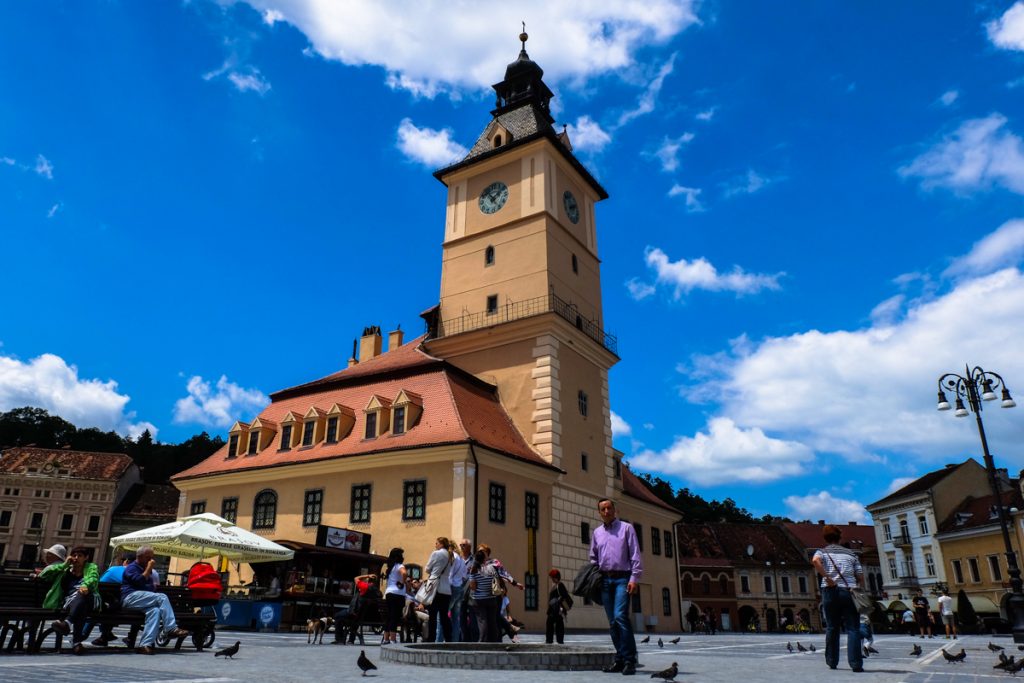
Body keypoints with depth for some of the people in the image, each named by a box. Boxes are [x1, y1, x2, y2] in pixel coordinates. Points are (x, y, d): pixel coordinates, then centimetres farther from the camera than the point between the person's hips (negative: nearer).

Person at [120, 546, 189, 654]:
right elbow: (140, 581, -15)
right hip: (130, 598, -7)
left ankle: (145, 644, -39)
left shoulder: (144, 569, 31)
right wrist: (149, 568, -9)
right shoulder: (132, 568, 4)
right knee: (162, 597, -27)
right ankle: (171, 629, -28)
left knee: (155, 610, -28)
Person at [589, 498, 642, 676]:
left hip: (622, 578, -5)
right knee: (612, 621, 6)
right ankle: (620, 659, 14)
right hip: (605, 579, 5)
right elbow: (594, 558, 21)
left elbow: (635, 555, -3)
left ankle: (630, 660, -12)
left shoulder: (626, 528, 2)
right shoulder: (597, 533, 15)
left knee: (620, 616, -18)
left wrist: (634, 578, -11)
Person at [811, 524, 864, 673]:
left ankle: (832, 662, 15)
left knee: (832, 627, 10)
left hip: (830, 591, 0)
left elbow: (815, 560, -17)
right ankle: (856, 663, -12)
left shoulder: (823, 552, 8)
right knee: (853, 628, -1)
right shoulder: (850, 553, 15)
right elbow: (861, 577, 11)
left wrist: (827, 578, -13)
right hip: (849, 592, 0)